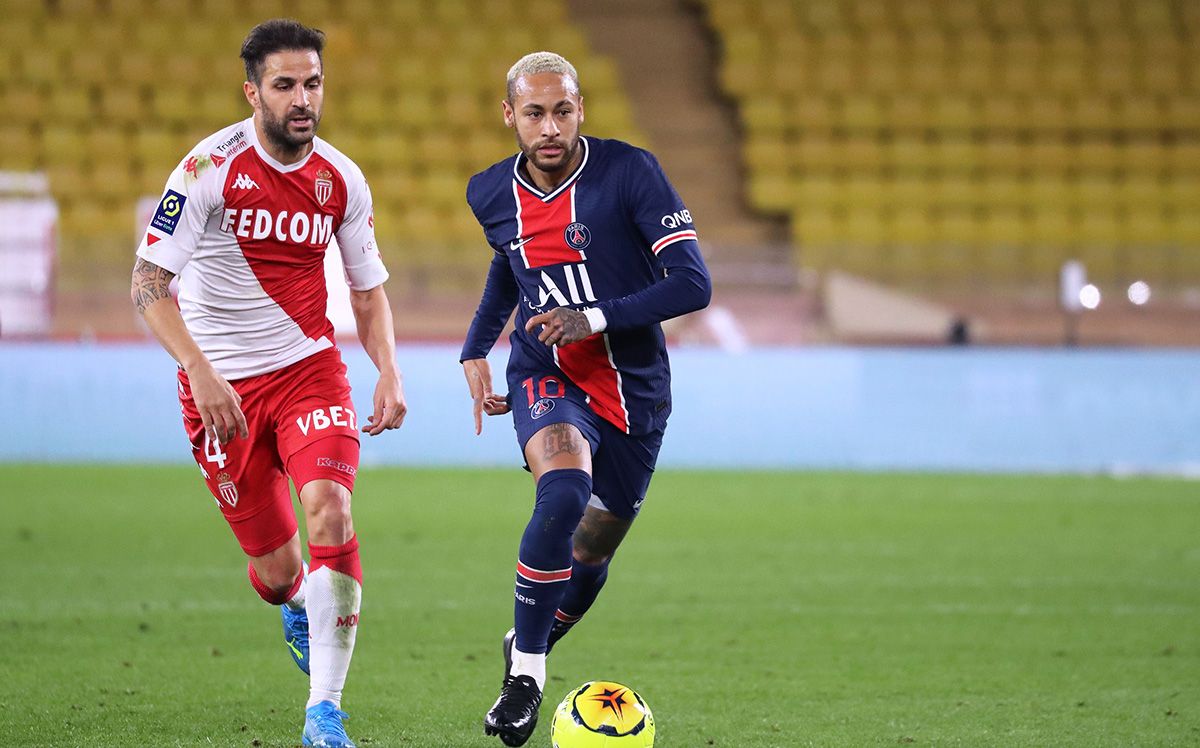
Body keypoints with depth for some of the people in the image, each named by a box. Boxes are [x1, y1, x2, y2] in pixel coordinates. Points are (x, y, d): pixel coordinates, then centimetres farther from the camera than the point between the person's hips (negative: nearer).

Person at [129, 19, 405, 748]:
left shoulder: (341, 179, 0)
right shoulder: (210, 168, -13)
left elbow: (369, 288, 13)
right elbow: (149, 284, -17)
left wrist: (389, 373, -4)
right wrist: (201, 372, -29)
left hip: (310, 367, 2)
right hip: (223, 384, -2)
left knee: (330, 510, -24)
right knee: (273, 565, 2)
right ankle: (299, 612, 44)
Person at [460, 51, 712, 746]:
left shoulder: (630, 172, -14)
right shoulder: (492, 194, 0)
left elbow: (694, 284, -17)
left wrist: (597, 316, -25)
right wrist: (476, 350, 16)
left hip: (635, 387, 0)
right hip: (547, 377, 0)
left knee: (592, 551, 11)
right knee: (564, 493, -31)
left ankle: (527, 649, 43)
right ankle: (525, 672, -21)